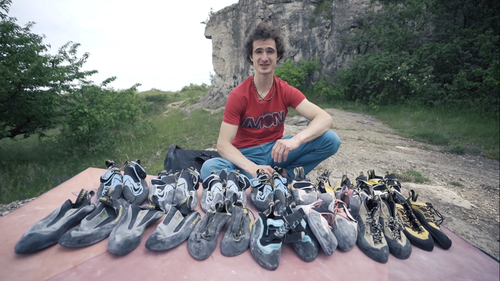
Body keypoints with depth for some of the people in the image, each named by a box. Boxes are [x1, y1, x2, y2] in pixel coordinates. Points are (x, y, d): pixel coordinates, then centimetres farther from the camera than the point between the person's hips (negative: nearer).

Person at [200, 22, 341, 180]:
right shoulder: (238, 96, -11)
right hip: (246, 156, -1)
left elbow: (325, 119, -14)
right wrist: (253, 168, -34)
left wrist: (297, 139, -35)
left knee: (331, 139, -16)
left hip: (277, 151, 2)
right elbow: (223, 144, -17)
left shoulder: (286, 91, -4)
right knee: (209, 168, -33)